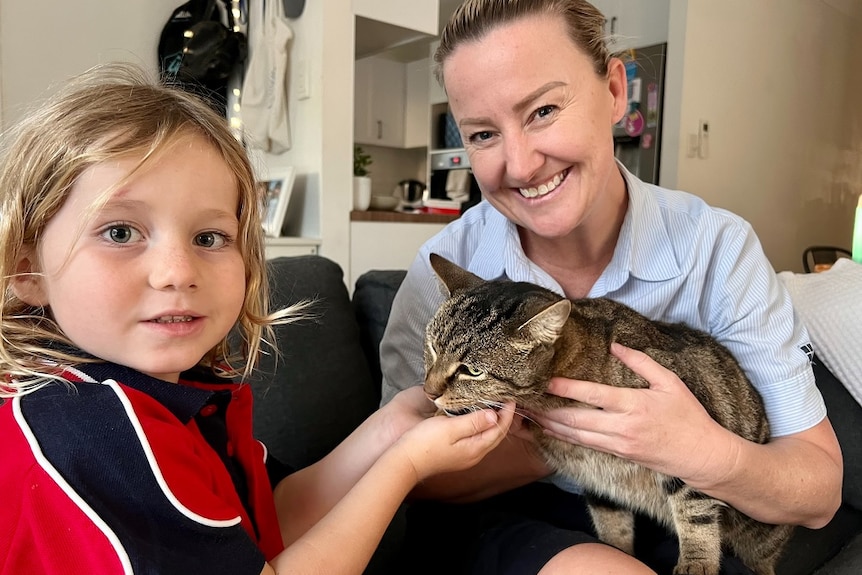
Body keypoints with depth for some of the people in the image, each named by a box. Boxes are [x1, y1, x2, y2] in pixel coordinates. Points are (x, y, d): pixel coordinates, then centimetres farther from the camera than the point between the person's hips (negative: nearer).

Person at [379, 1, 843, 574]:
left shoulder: (718, 248, -15)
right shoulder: (443, 268, -17)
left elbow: (820, 494, -11)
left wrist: (707, 455, -33)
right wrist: (558, 439, -27)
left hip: (669, 522, 3)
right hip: (504, 517, -1)